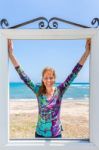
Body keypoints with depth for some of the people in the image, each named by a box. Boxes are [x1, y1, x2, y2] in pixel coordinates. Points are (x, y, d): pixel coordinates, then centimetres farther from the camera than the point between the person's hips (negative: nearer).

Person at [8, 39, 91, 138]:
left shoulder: (59, 90, -10)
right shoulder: (38, 91, -9)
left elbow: (73, 74, -17)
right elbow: (23, 77, -14)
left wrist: (87, 52, -24)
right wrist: (11, 54, -22)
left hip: (56, 134, 0)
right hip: (40, 134, 1)